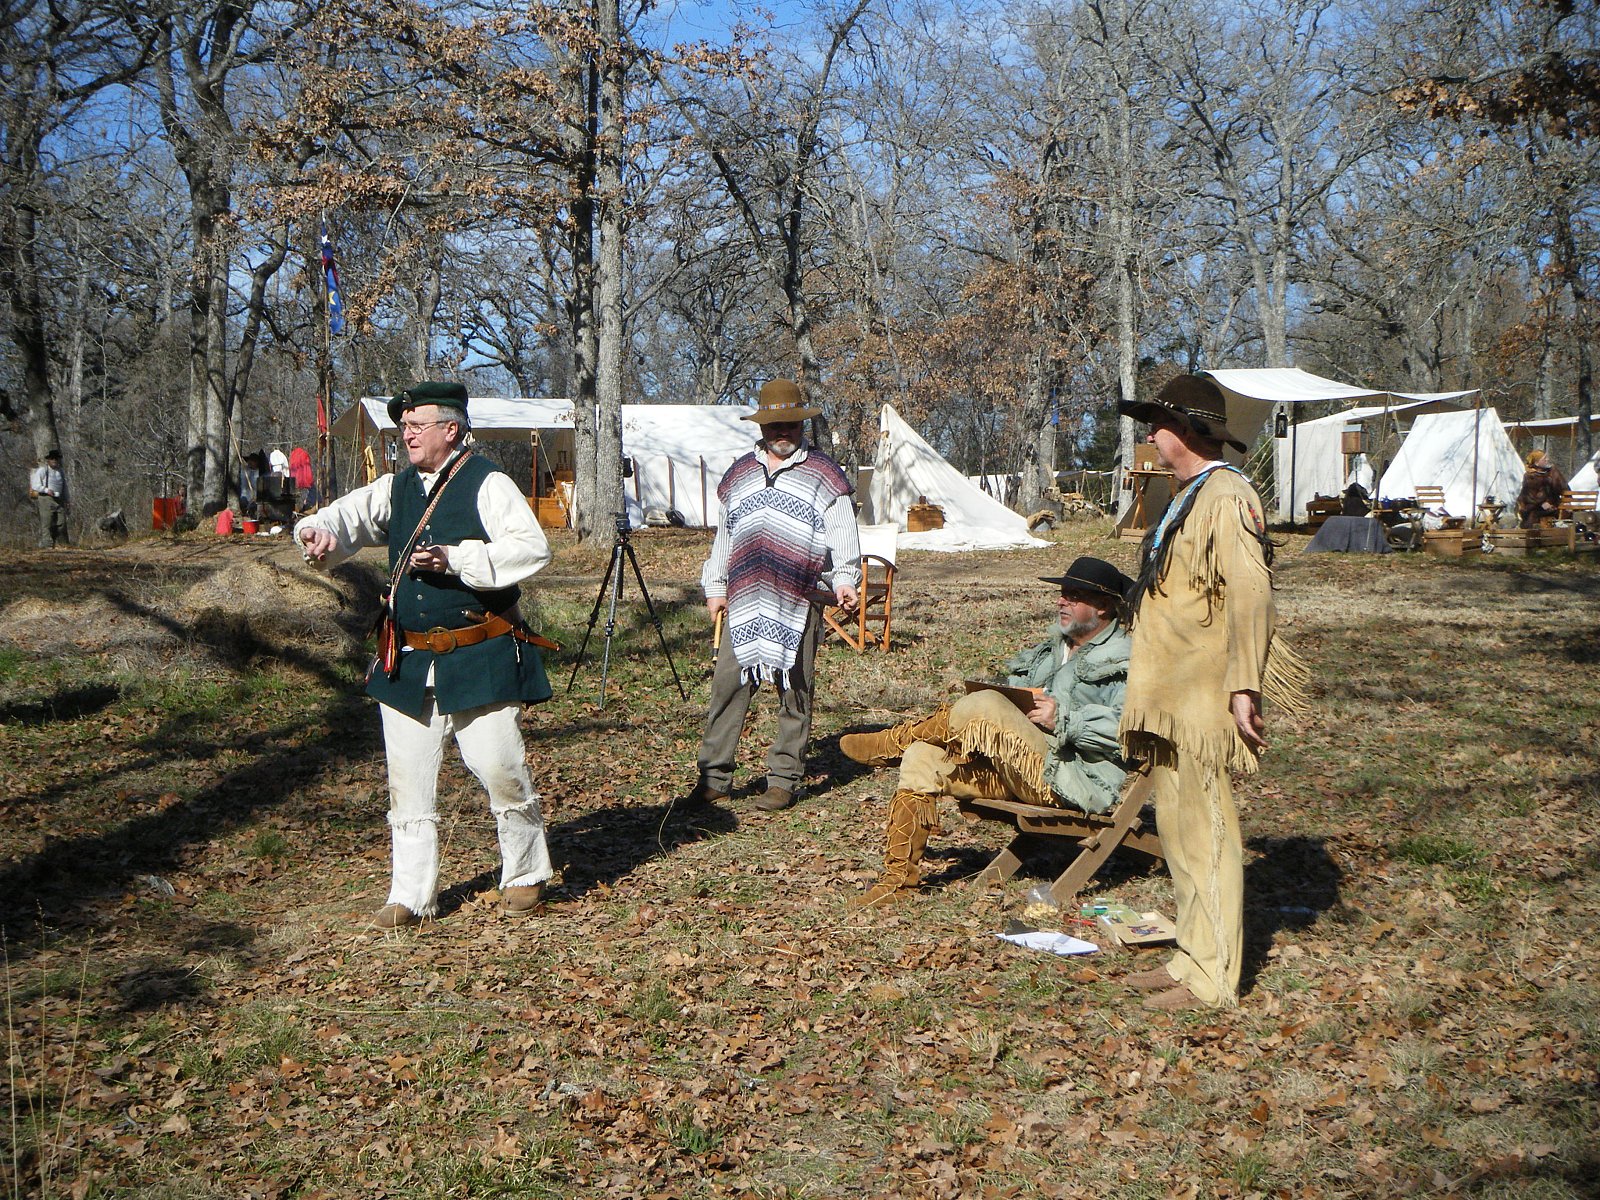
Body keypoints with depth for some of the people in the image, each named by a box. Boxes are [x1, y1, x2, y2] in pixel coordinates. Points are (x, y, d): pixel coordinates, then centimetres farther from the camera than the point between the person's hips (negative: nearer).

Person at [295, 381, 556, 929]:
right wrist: (320, 531, -16)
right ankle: (411, 896, 16)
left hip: (480, 658, -5)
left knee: (500, 769, -4)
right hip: (407, 662, 6)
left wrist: (455, 560, -21)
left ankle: (525, 877, 18)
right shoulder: (396, 489, 14)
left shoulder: (487, 483, -5)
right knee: (407, 778, 6)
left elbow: (532, 547, -16)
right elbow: (347, 515, 9)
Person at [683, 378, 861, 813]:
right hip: (743, 601, 3)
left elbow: (842, 536, 2)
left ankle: (784, 780, 9)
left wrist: (844, 581, -12)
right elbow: (723, 535, 22)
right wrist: (714, 587, 17)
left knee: (794, 692, 1)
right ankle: (714, 777, 4)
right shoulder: (739, 474, 18)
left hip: (798, 601, -3)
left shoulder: (824, 475, 6)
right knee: (727, 684, -2)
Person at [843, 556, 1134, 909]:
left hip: (1076, 782, -9)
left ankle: (892, 742, -1)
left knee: (985, 708, -27)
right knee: (922, 757, -8)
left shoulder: (1126, 663, -3)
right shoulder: (1052, 650, 24)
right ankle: (898, 876, -5)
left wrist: (1062, 720, -22)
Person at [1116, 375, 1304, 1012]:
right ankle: (1192, 956, 25)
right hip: (1169, 697, 10)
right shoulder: (1185, 497, 17)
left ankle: (1213, 979, 4)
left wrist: (1244, 686, -27)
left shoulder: (1226, 496, -14)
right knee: (1177, 828, 15)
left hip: (1202, 698, -10)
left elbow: (1249, 593, -23)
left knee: (1205, 833, -4)